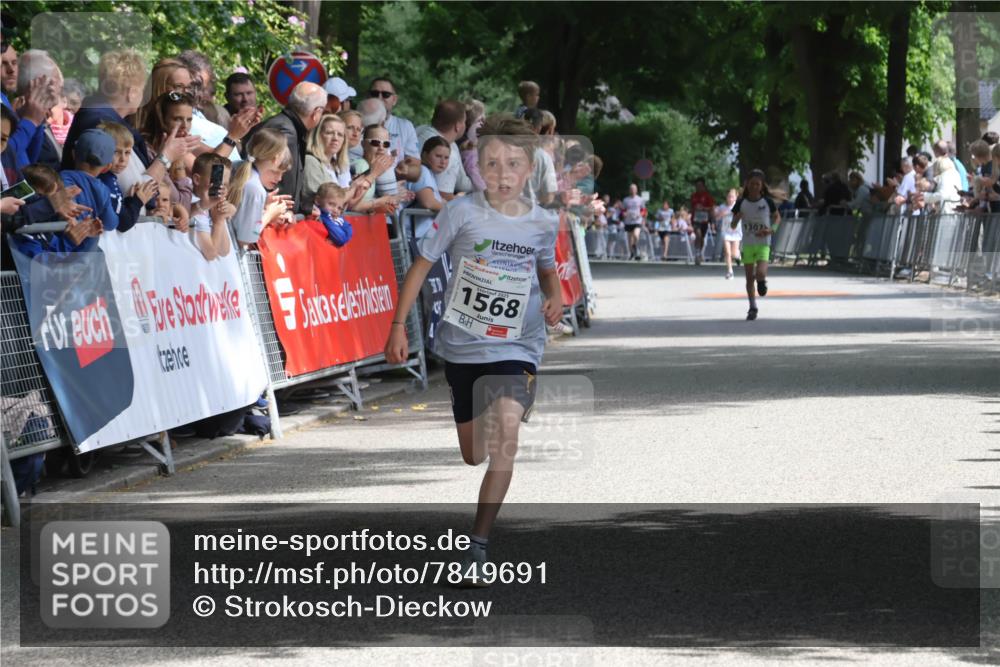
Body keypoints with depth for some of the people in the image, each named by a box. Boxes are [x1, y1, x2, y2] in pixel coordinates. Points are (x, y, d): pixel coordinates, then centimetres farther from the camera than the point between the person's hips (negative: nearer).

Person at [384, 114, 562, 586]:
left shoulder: (544, 223, -4)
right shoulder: (462, 212, -10)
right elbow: (422, 265, -1)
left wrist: (554, 298, -4)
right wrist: (398, 326, -3)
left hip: (516, 347, -1)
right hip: (462, 343, 1)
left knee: (506, 429, -27)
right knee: (473, 455, 14)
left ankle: (478, 546, -22)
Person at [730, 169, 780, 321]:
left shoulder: (767, 202, -6)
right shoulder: (741, 203, -3)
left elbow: (777, 217, 10)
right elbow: (733, 226, 0)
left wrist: (771, 230, -9)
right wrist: (737, 218, -23)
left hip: (763, 244, -2)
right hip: (747, 244, 2)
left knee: (760, 273, -21)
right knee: (749, 278, 4)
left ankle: (762, 281, 16)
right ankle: (753, 307, 18)